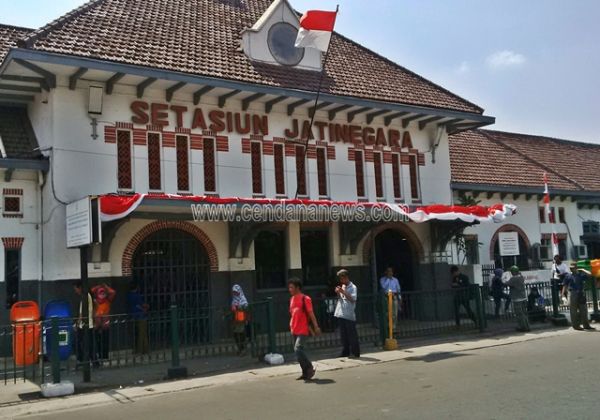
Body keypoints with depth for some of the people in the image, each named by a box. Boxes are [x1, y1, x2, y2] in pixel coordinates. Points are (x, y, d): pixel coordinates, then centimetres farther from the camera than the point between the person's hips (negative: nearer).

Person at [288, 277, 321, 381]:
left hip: (303, 330, -8)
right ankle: (306, 372, 18)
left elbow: (311, 314, -11)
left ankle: (310, 368, -2)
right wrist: (291, 325, 13)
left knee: (298, 349, -18)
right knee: (298, 350, 8)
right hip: (295, 330, 8)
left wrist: (316, 327, -13)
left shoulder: (305, 299, -10)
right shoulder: (292, 299, 12)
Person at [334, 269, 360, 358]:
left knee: (352, 334, -1)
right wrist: (338, 293, 2)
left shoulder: (353, 287, -7)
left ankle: (356, 352, 6)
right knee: (343, 334, 11)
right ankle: (345, 352, 18)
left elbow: (353, 299, -18)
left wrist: (343, 292, -23)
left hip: (349, 315, -7)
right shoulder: (342, 287, 14)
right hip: (341, 314, 7)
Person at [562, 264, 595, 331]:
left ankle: (586, 325, 16)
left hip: (581, 294, 3)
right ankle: (575, 325, 7)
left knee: (583, 310, 8)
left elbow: (589, 274, -5)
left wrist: (582, 270, 3)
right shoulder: (568, 276, 0)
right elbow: (565, 285, -1)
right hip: (573, 294, -3)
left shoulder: (581, 275, 7)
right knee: (574, 311, 0)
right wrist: (564, 293, -9)